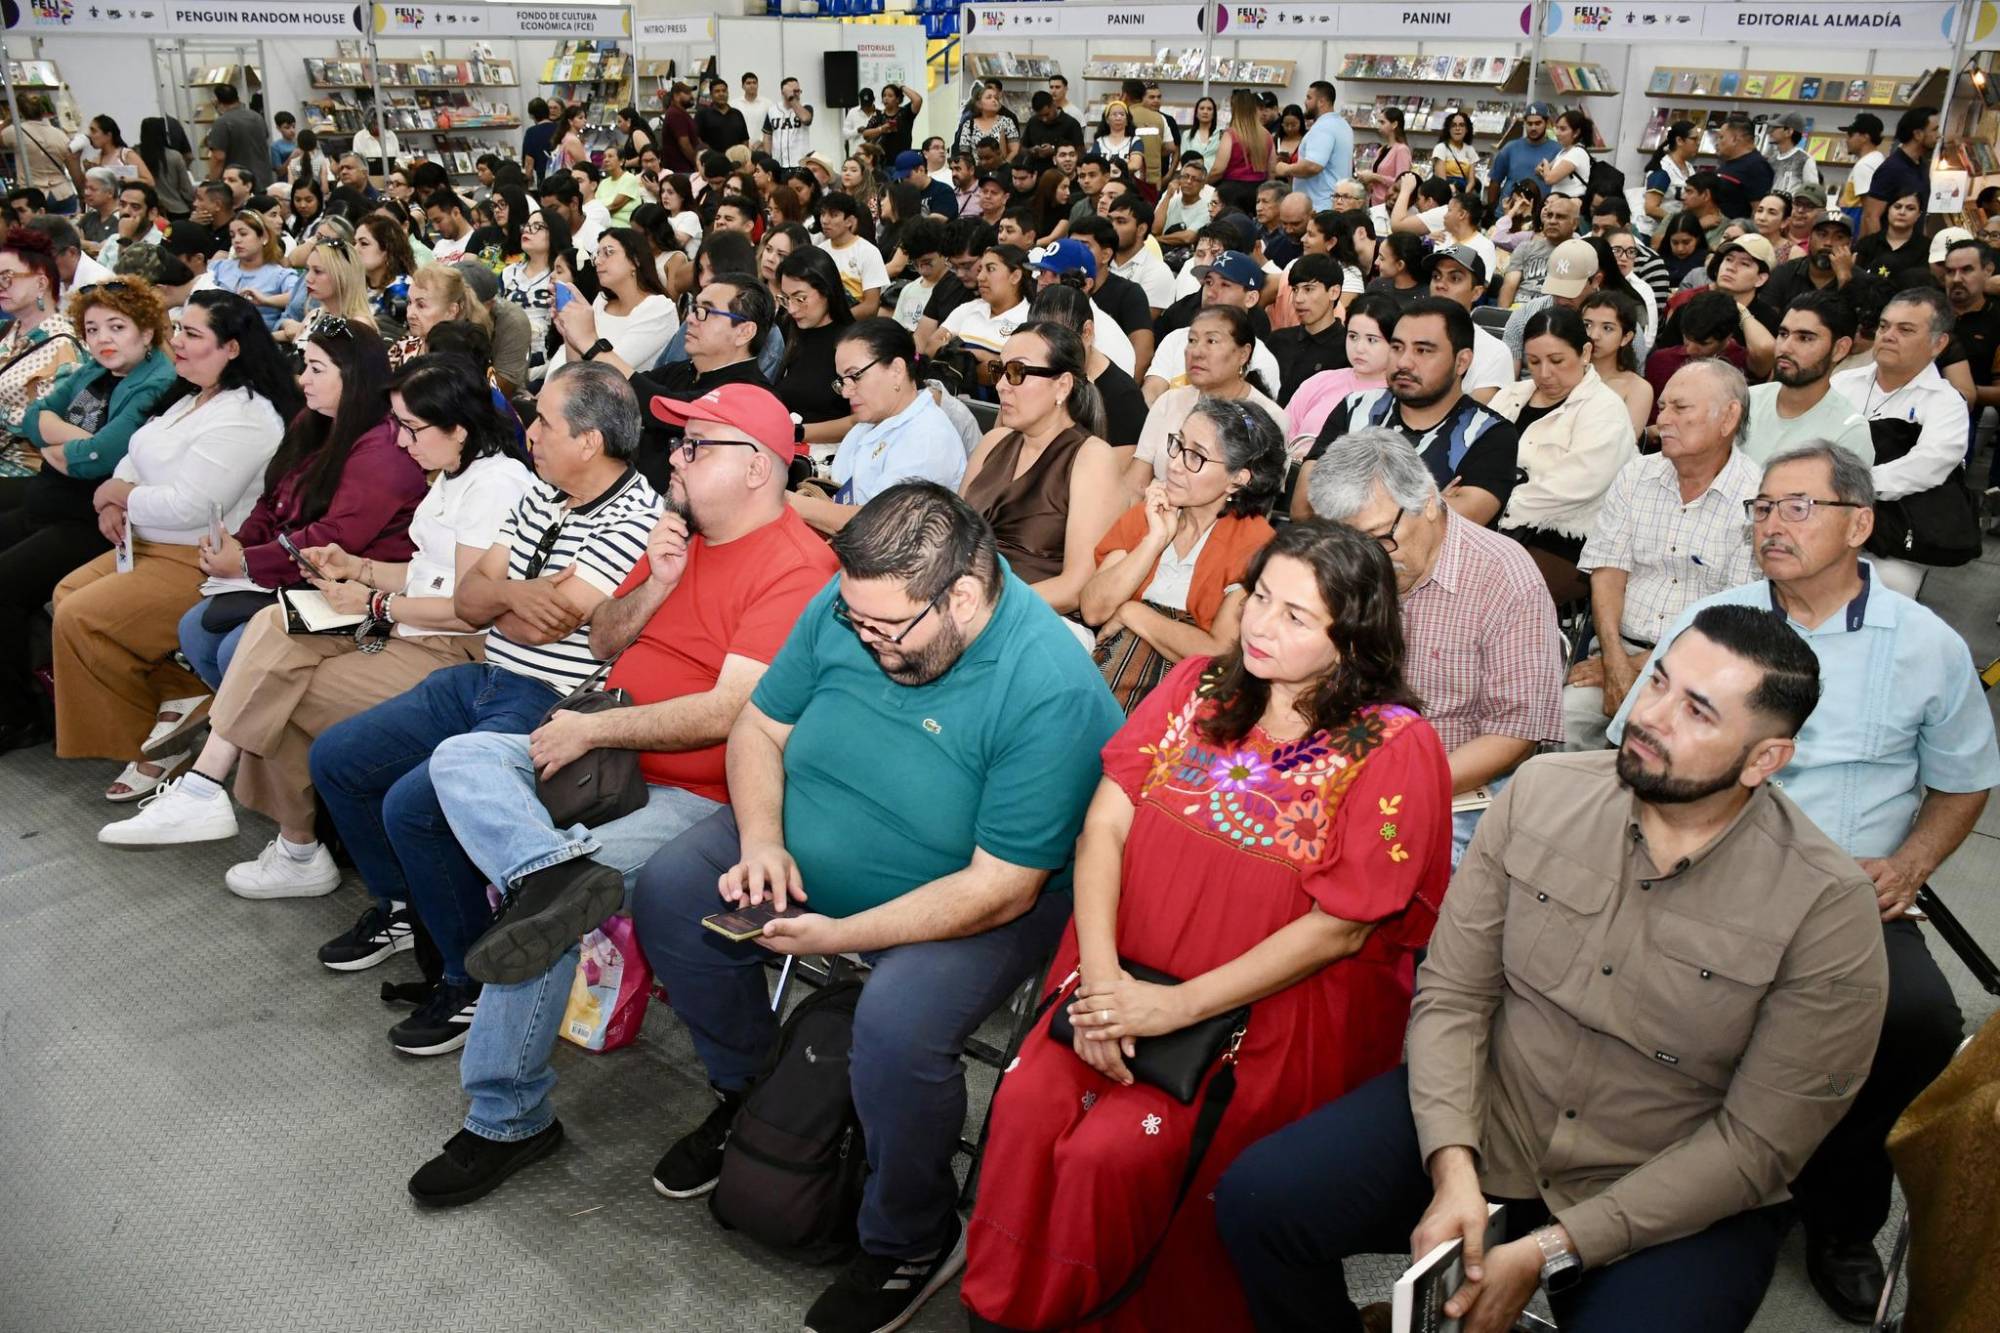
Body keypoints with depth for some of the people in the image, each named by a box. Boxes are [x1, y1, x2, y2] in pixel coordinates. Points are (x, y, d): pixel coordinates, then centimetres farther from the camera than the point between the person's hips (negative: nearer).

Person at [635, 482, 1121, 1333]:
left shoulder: (1050, 691, -30)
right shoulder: (846, 605, -11)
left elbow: (999, 888, -27)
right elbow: (760, 726, 3)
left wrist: (842, 936, -28)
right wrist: (760, 840, -15)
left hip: (986, 905, -6)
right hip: (804, 858, 7)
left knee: (898, 1023, -32)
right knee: (668, 893, -6)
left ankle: (913, 1245, -1)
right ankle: (746, 1089, 20)